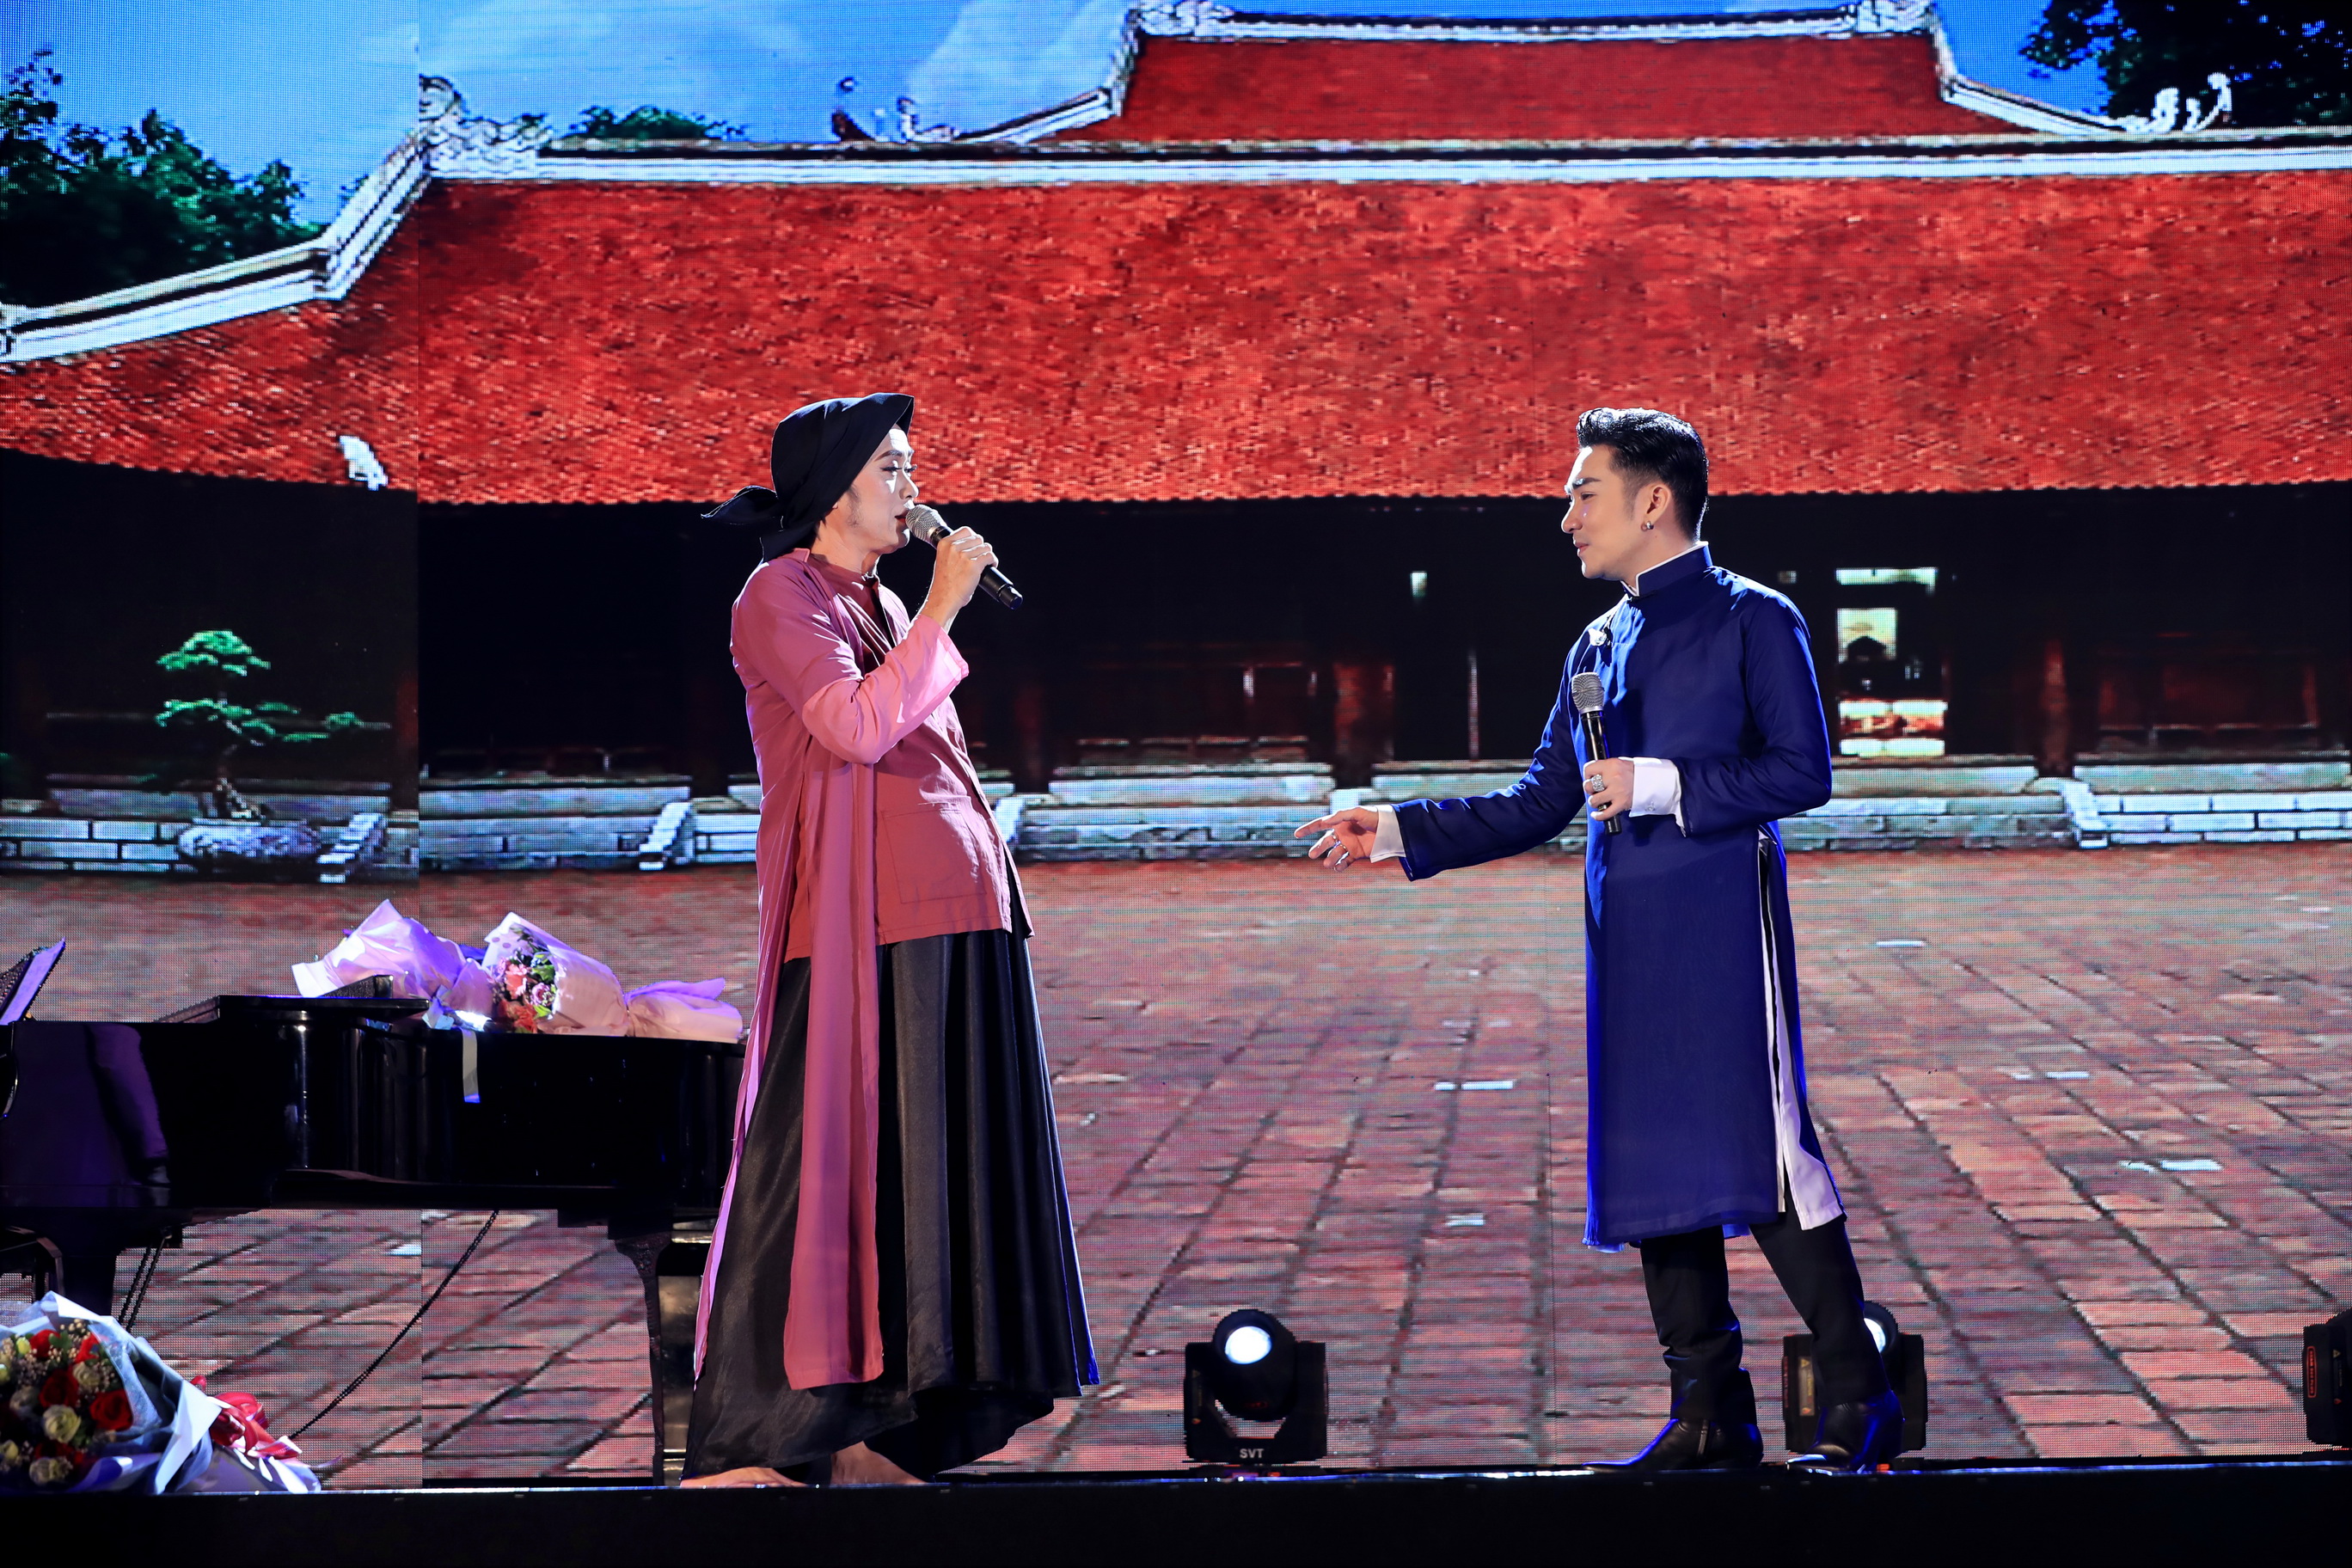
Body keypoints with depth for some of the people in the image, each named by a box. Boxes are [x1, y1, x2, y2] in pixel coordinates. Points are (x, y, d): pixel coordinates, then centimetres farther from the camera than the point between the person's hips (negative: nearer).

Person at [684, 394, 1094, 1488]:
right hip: (861, 924, -8)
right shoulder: (781, 596, -4)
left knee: (927, 1161, 6)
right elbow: (855, 728, -18)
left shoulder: (882, 606, 21)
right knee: (833, 1156, -9)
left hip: (952, 918, 9)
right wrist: (941, 611, -12)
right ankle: (751, 1443, -5)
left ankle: (874, 1430, 10)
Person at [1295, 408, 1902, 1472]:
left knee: (1763, 1153, -9)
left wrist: (1662, 784, -15)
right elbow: (1541, 804, 18)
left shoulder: (1754, 621, -2)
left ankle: (1856, 1405, 2)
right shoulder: (1601, 644, 18)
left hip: (1724, 926, -7)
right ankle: (1709, 1415, 15)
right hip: (1625, 936, 7)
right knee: (1651, 1167, 7)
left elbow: (1803, 772, -10)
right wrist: (1402, 833, 12)